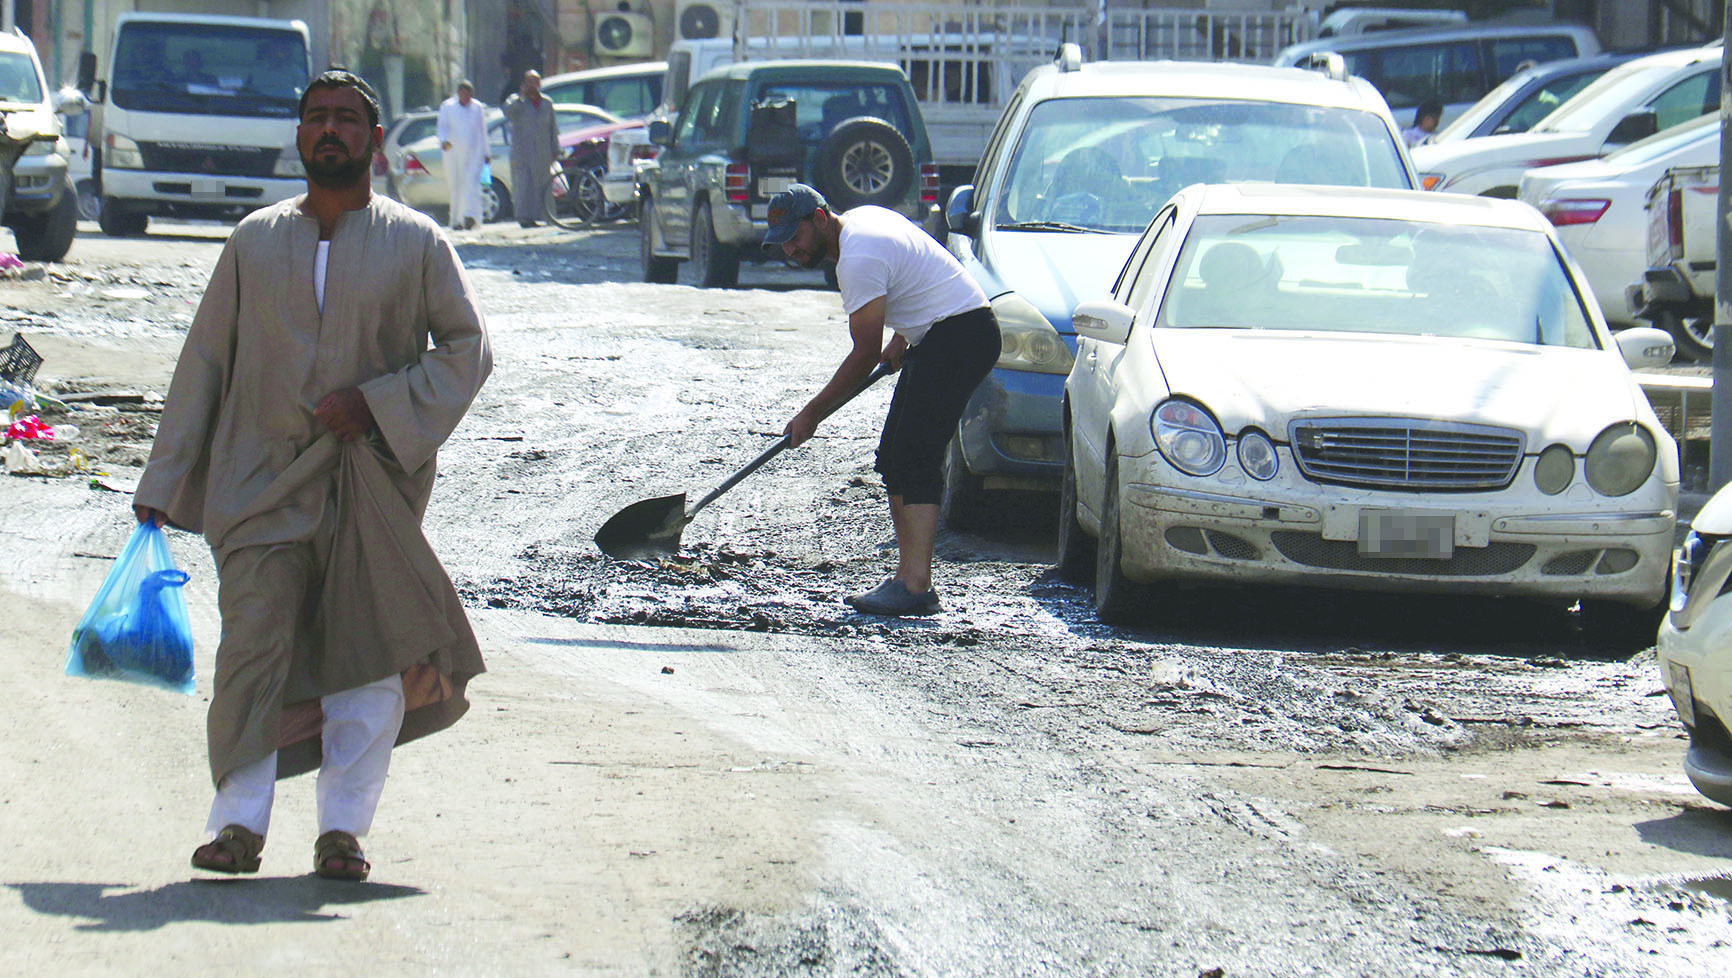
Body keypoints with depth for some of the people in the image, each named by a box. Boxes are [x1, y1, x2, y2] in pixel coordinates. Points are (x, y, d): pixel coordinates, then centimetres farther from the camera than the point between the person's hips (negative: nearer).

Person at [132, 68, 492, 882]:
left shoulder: (415, 244, 5)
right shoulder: (255, 242, 11)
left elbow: (467, 347, 4)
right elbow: (204, 361, 13)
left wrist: (378, 403, -11)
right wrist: (162, 482, 9)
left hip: (373, 484, -1)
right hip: (264, 479, 1)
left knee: (370, 652, -3)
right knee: (254, 645, -10)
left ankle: (342, 827, 4)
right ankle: (239, 821, -4)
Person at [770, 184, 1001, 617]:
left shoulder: (858, 260, -20)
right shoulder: (861, 219, 12)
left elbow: (866, 354, -16)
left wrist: (812, 413, -8)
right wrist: (902, 338, 22)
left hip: (960, 334, -11)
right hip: (936, 338, 11)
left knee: (913, 460, -17)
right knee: (893, 458, 9)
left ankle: (914, 586, -23)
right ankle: (910, 577, 8)